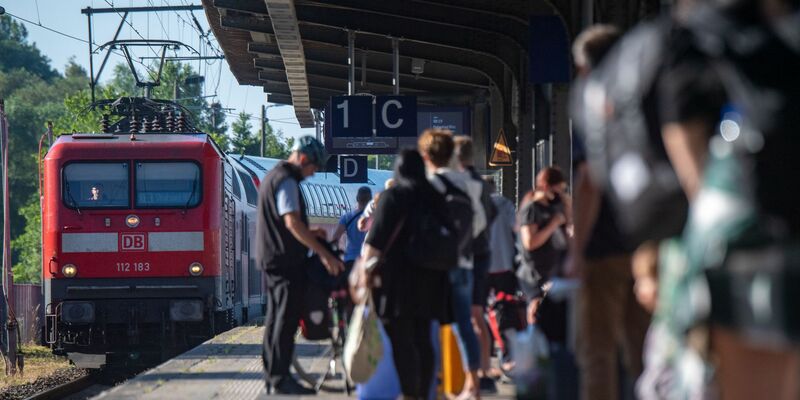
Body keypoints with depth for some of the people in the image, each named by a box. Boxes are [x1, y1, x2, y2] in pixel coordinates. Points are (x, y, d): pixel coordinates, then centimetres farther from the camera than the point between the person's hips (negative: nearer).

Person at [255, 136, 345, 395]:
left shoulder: (273, 177, 19)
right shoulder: (287, 181, -15)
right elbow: (292, 222, -25)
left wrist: (309, 233, 19)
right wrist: (324, 254, -26)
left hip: (270, 258, 11)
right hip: (286, 260, -11)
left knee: (276, 317, 13)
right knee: (287, 318, -10)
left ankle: (272, 377, 16)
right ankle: (280, 378, -11)